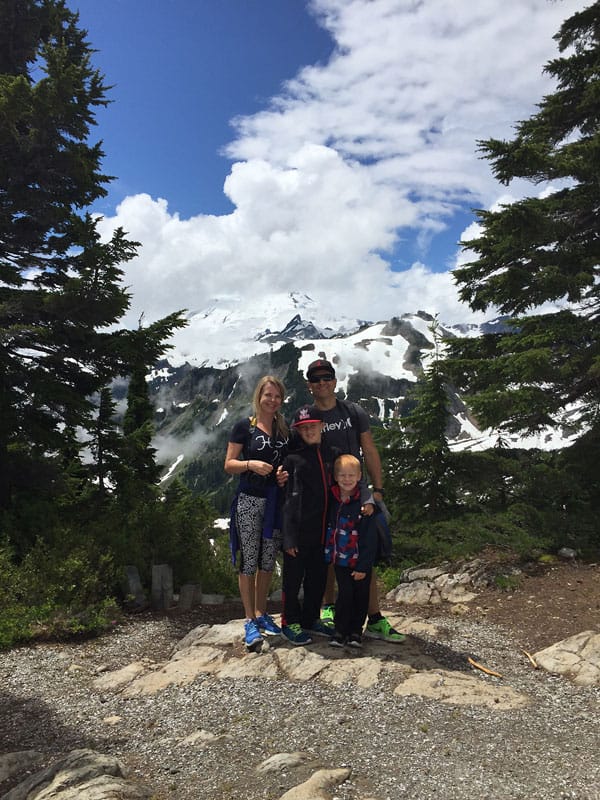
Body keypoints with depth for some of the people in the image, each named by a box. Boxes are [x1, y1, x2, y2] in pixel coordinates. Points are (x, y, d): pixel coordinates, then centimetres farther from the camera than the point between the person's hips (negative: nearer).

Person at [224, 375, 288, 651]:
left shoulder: (284, 429, 11)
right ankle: (250, 621, 9)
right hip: (249, 501, -4)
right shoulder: (244, 427, -2)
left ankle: (262, 614, 26)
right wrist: (250, 464, -21)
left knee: (268, 560, 12)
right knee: (248, 561, -1)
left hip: (276, 502, 5)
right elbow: (229, 464, -3)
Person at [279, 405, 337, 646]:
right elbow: (290, 500, -13)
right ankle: (290, 623, 21)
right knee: (294, 577, 6)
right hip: (300, 531, -6)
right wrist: (290, 536, -17)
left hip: (321, 531, 6)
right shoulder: (294, 459, -9)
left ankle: (310, 619, 32)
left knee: (318, 577, 16)